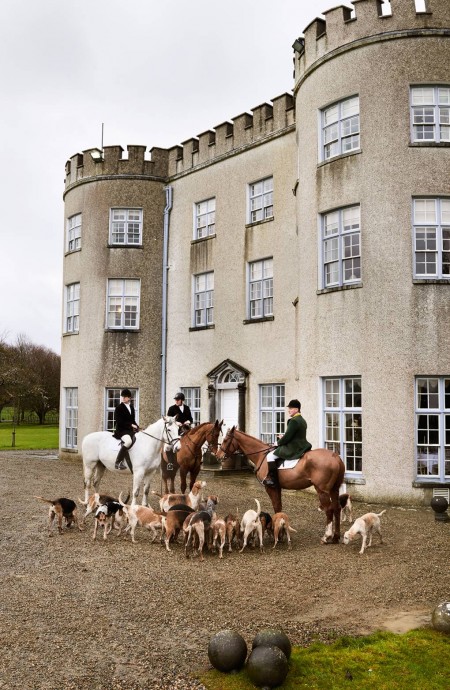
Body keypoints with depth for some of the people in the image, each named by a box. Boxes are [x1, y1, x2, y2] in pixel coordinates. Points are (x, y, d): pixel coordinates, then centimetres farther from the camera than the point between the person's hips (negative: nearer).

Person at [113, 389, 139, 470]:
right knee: (128, 441, -35)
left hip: (131, 430, 8)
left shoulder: (131, 407, 17)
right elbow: (119, 421, -12)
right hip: (122, 430, -8)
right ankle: (118, 462, -28)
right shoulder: (119, 407, -3)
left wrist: (136, 427, 2)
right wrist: (130, 425, -18)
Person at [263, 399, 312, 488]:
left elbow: (287, 436, -20)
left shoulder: (294, 421, -19)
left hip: (293, 448, -11)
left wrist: (278, 443, -3)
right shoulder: (302, 420, 13)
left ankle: (272, 479, -11)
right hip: (301, 446, 11)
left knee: (270, 455, -11)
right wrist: (283, 438, 13)